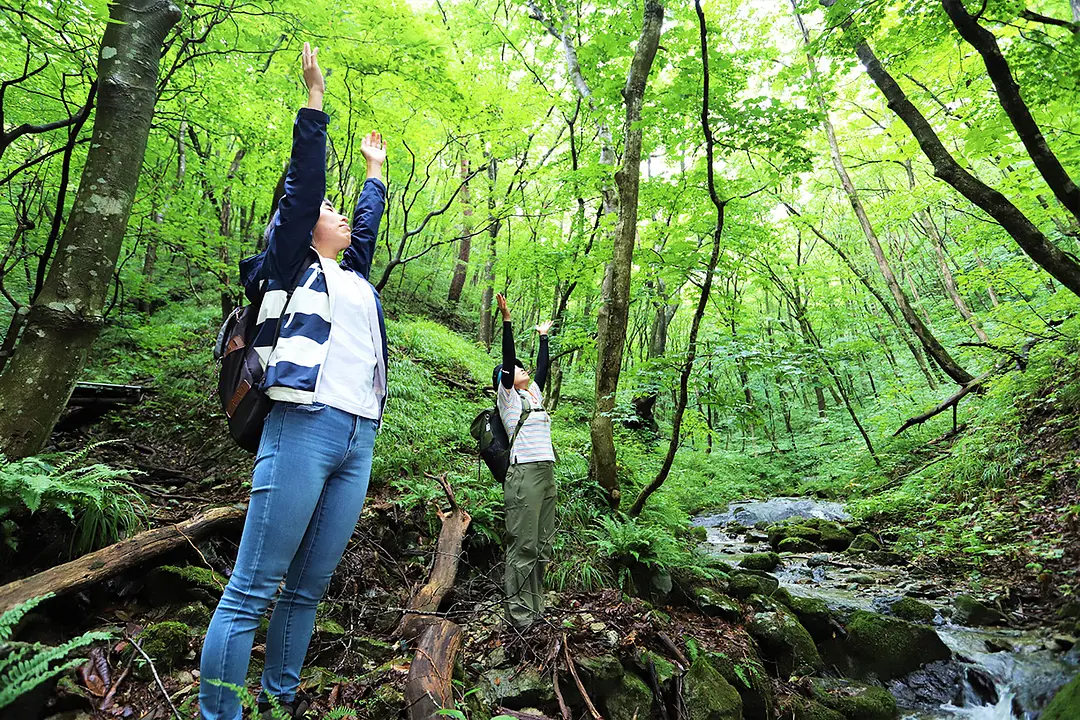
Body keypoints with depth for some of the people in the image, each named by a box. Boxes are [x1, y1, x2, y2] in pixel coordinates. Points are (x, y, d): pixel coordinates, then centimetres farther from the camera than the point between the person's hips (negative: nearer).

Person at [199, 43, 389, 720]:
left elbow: (369, 221, 38)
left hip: (360, 441, 6)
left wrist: (376, 168, 49)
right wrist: (315, 101, 5)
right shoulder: (290, 265, 10)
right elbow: (301, 186, 3)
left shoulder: (354, 276, 26)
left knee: (308, 588, 11)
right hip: (304, 429, -6)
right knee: (251, 591, -3)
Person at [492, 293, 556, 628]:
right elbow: (507, 357, -8)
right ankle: (519, 613, 2)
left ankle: (535, 608, 16)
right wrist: (506, 320, -14)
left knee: (542, 546, 8)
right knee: (523, 546, -6)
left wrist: (543, 336, 37)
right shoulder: (507, 396, 2)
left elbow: (543, 366, 28)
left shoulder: (534, 394, 20)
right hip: (524, 473, -7)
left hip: (547, 472, 8)